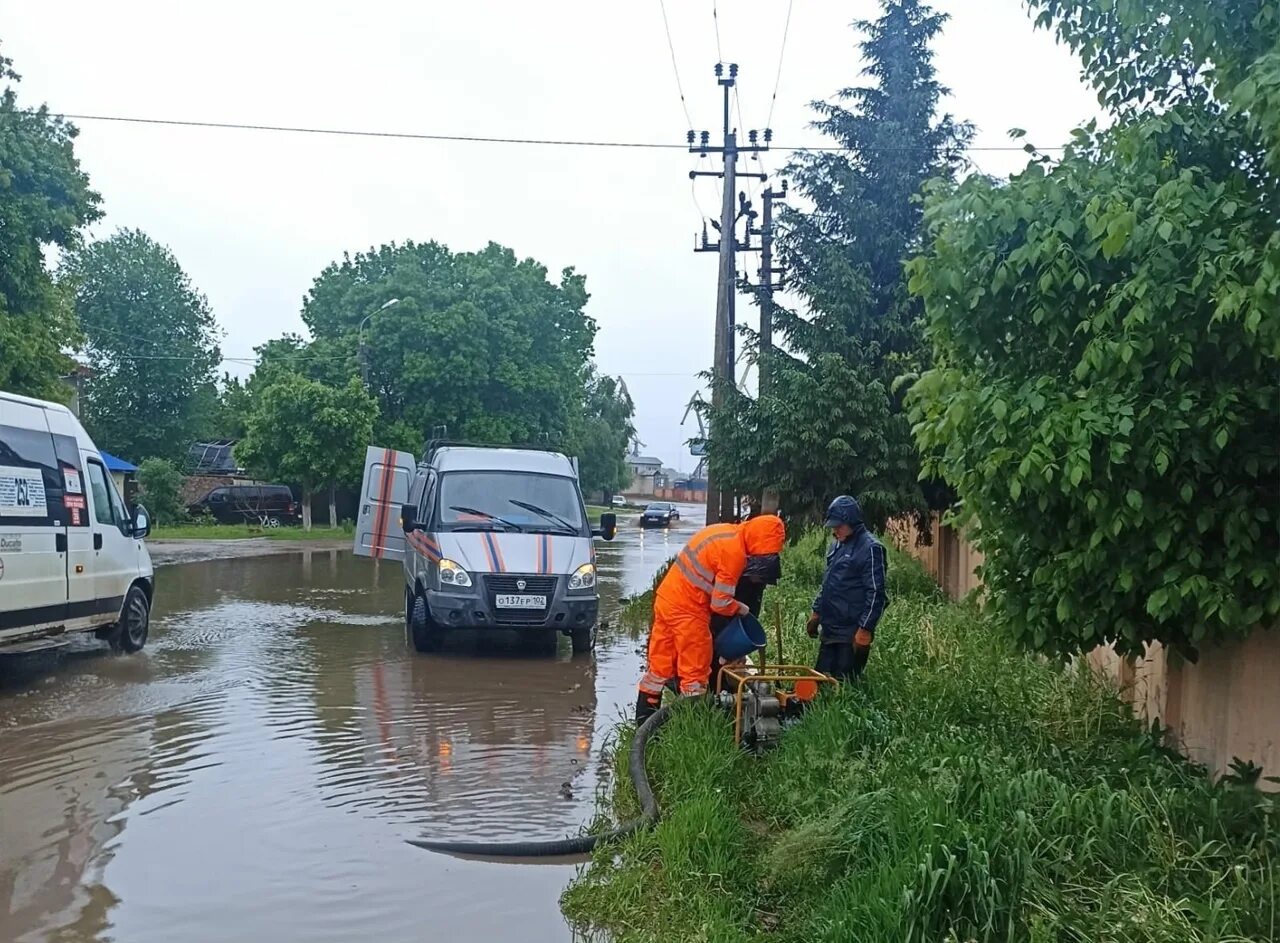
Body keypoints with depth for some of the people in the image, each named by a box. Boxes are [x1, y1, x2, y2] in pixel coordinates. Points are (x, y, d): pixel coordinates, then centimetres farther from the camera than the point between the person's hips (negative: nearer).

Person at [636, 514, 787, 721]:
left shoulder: (725, 532, 9)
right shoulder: (734, 553, -19)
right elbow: (721, 603, -16)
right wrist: (741, 609, 3)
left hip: (667, 598, 9)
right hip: (687, 610, -9)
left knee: (661, 663, 15)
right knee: (696, 669, 4)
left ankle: (644, 717, 22)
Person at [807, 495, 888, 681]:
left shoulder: (870, 548, -13)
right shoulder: (838, 545, 13)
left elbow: (876, 593, -17)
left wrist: (865, 629, -19)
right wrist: (816, 612, 20)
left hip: (852, 633, -8)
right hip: (830, 629, 8)